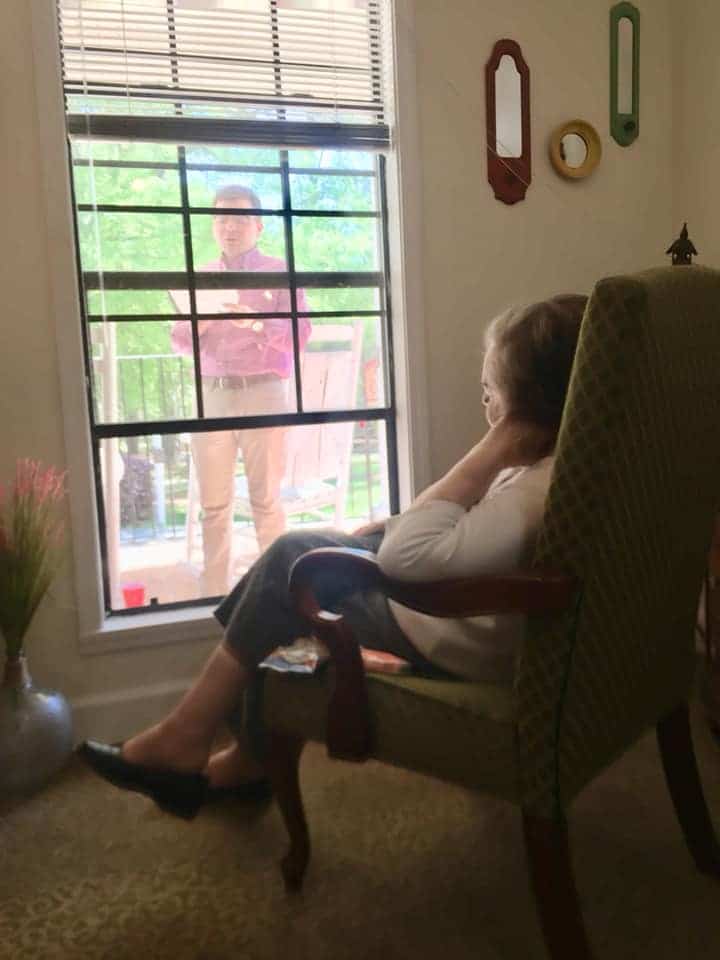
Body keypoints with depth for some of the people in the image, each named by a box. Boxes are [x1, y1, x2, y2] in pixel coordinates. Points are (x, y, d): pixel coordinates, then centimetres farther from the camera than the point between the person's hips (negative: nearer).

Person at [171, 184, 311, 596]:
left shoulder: (280, 272, 5)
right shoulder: (199, 278, 17)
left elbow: (300, 332, -5)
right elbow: (179, 341, 15)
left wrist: (256, 323, -21)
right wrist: (195, 329, -8)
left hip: (263, 394, -3)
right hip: (211, 395, 4)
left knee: (266, 499, -1)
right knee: (214, 503, 3)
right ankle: (215, 593, 10)